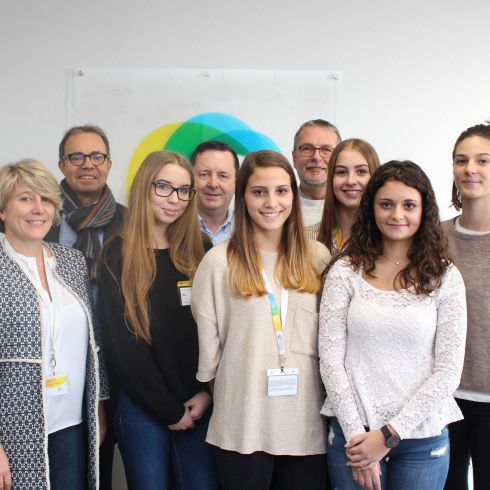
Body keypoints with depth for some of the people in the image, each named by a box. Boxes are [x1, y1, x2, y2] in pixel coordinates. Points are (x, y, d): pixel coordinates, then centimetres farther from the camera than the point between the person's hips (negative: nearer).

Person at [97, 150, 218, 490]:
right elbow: (121, 342, -8)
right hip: (141, 406, -3)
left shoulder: (198, 253, 8)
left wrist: (208, 392, -7)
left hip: (198, 404, 3)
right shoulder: (118, 255, -3)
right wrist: (167, 407, -9)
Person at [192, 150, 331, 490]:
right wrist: (231, 398, 9)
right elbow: (208, 347, 1)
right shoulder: (218, 262, -6)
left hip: (309, 425, 3)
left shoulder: (317, 258, 3)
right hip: (242, 427, -2)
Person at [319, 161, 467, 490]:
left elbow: (448, 371, -4)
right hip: (353, 435, 0)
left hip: (422, 436, 0)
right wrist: (357, 434, -9)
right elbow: (330, 358, -4)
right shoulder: (345, 271, -2)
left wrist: (390, 435, -9)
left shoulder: (445, 277, -1)